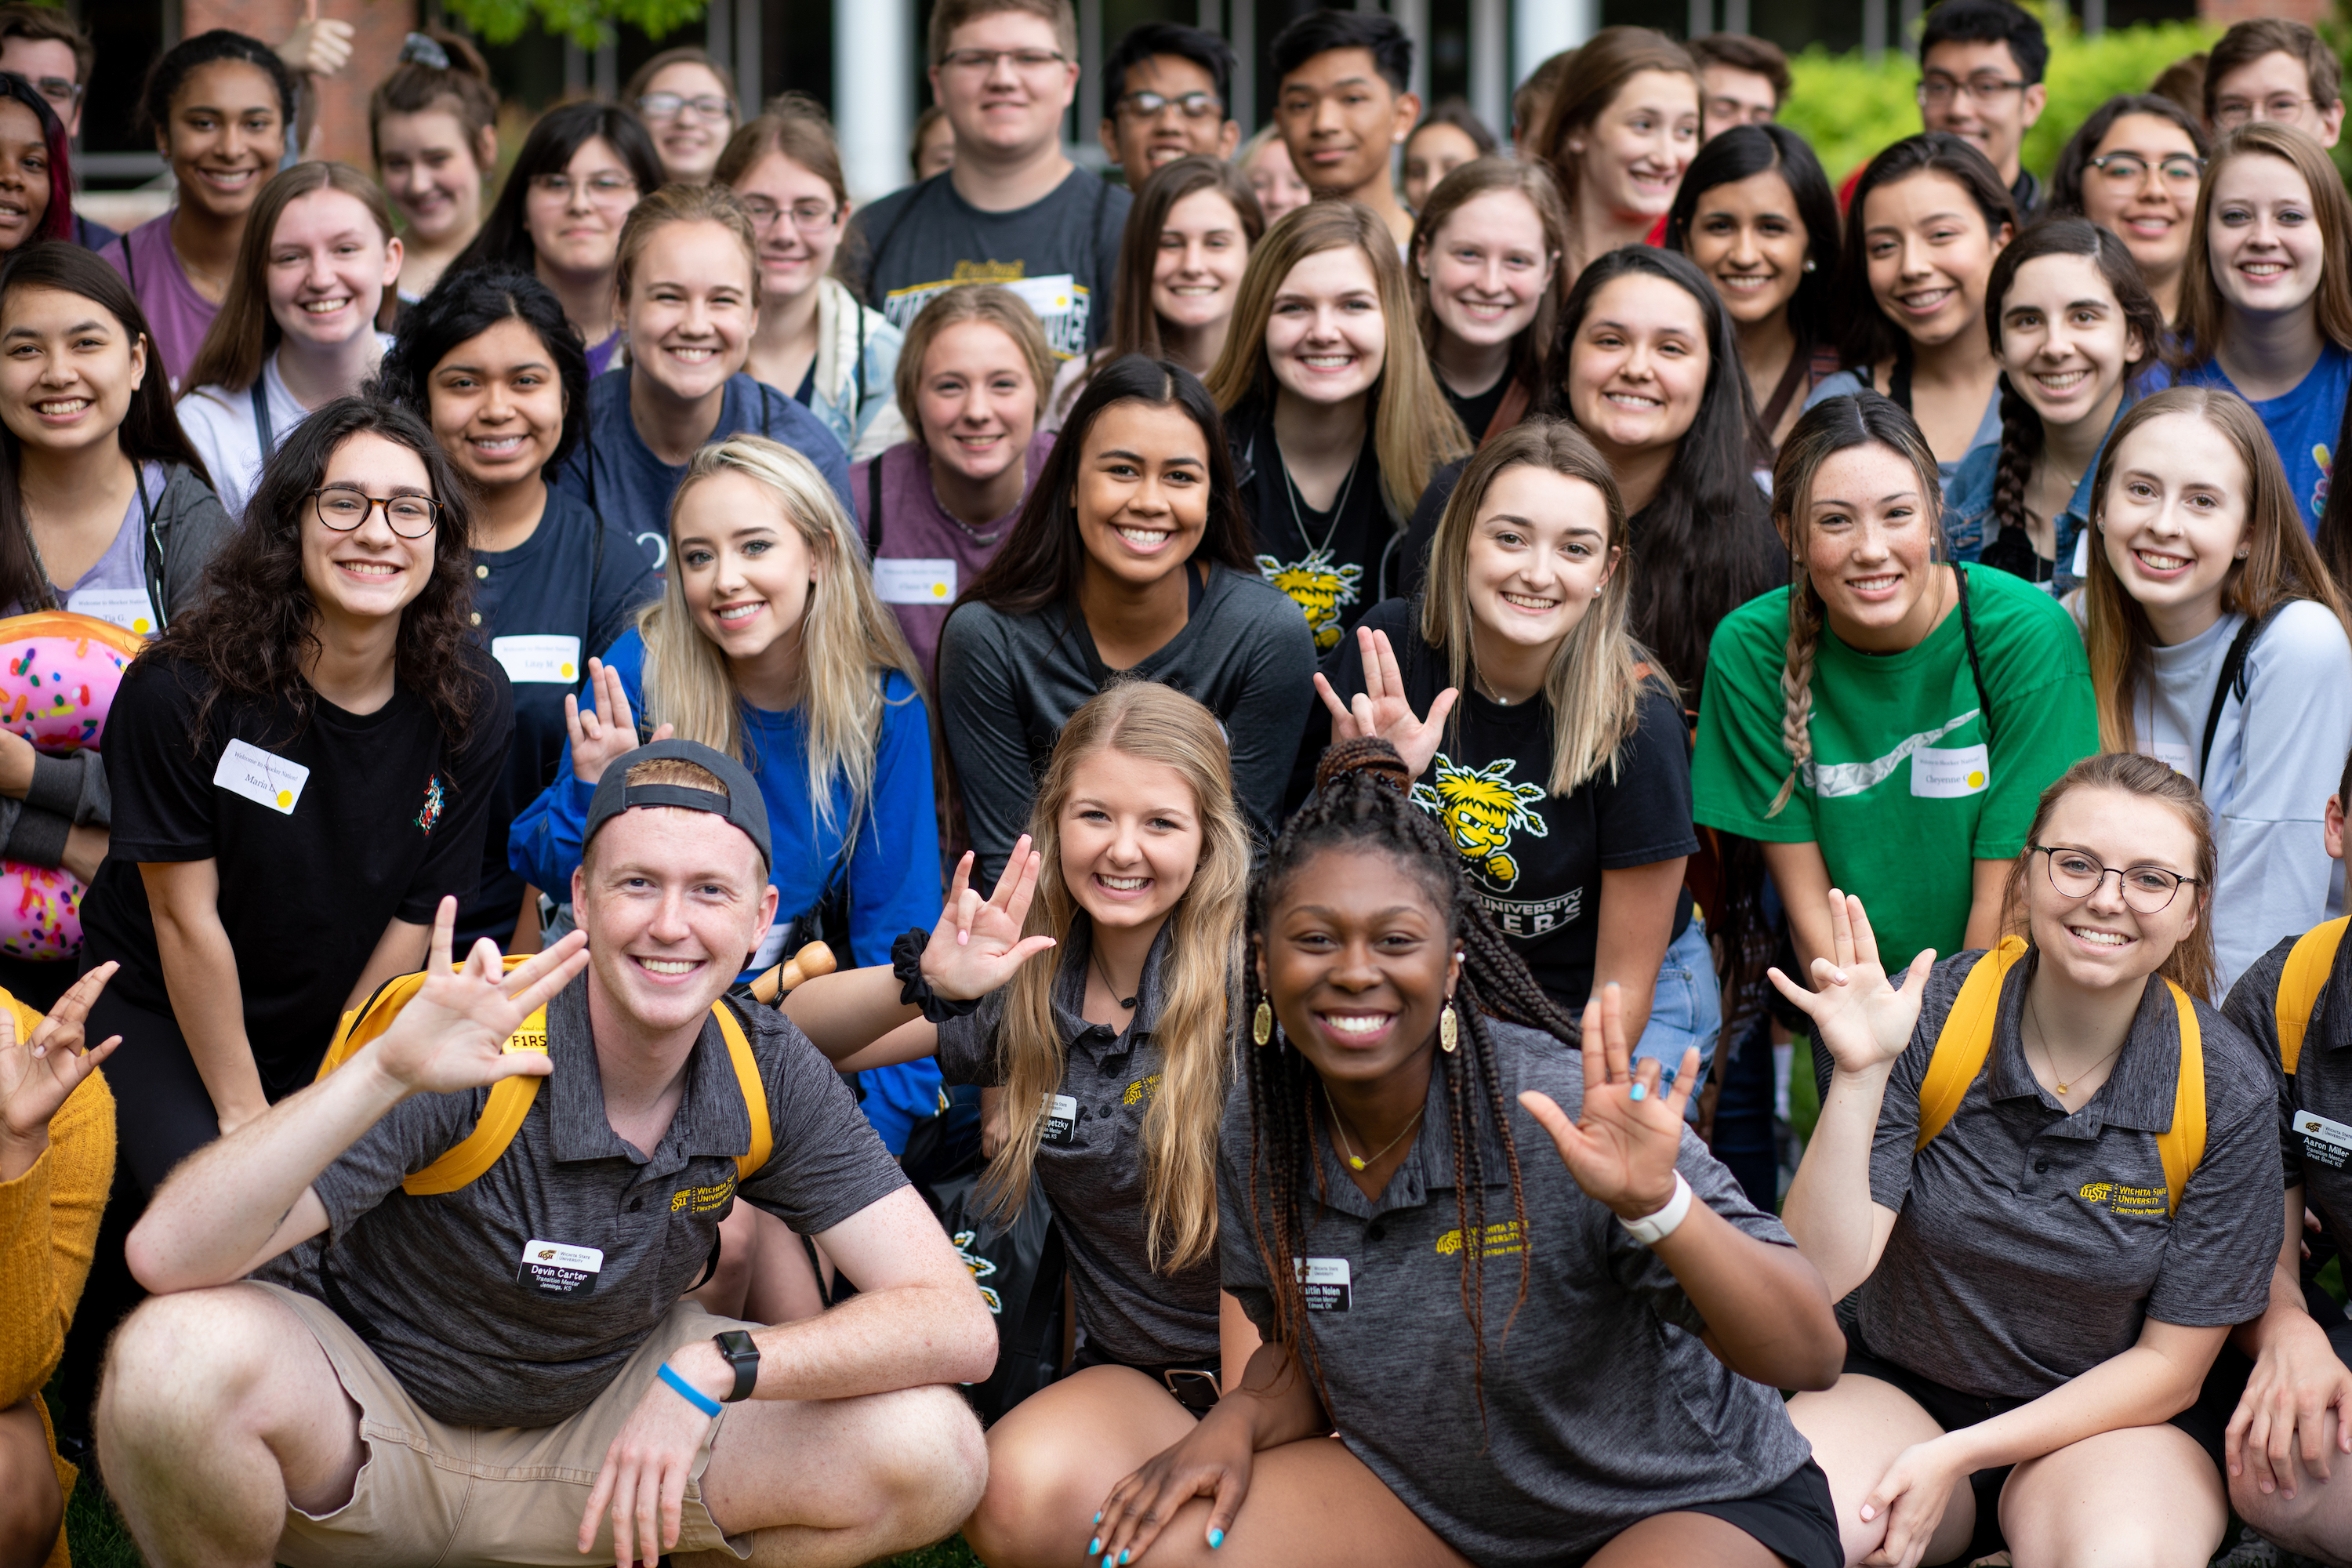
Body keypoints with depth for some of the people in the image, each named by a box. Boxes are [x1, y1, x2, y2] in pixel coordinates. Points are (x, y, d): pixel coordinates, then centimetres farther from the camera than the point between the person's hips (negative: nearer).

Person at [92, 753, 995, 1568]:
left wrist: (714, 1369, -30)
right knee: (182, 1359, -37)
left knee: (934, 1454, -16)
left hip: (594, 1418, 4)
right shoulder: (470, 1048, -26)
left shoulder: (768, 1077, -11)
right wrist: (387, 1068, -49)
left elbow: (957, 1325, -15)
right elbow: (168, 1256, -36)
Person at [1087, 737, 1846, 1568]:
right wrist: (1241, 1419, -11)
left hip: (1686, 1501, -5)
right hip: (1425, 1499, 5)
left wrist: (1657, 1203, -43)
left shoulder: (1558, 1115, -25)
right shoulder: (1253, 1140, -7)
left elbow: (1811, 1358, -27)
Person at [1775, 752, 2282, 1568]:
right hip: (1901, 1389, 0)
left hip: (2116, 1416, 0)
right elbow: (1821, 1272, -17)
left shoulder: (2228, 1092, -12)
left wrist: (1960, 1456, -15)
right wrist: (1859, 1076, -30)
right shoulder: (1928, 1020, -12)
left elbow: (2172, 1361, -6)